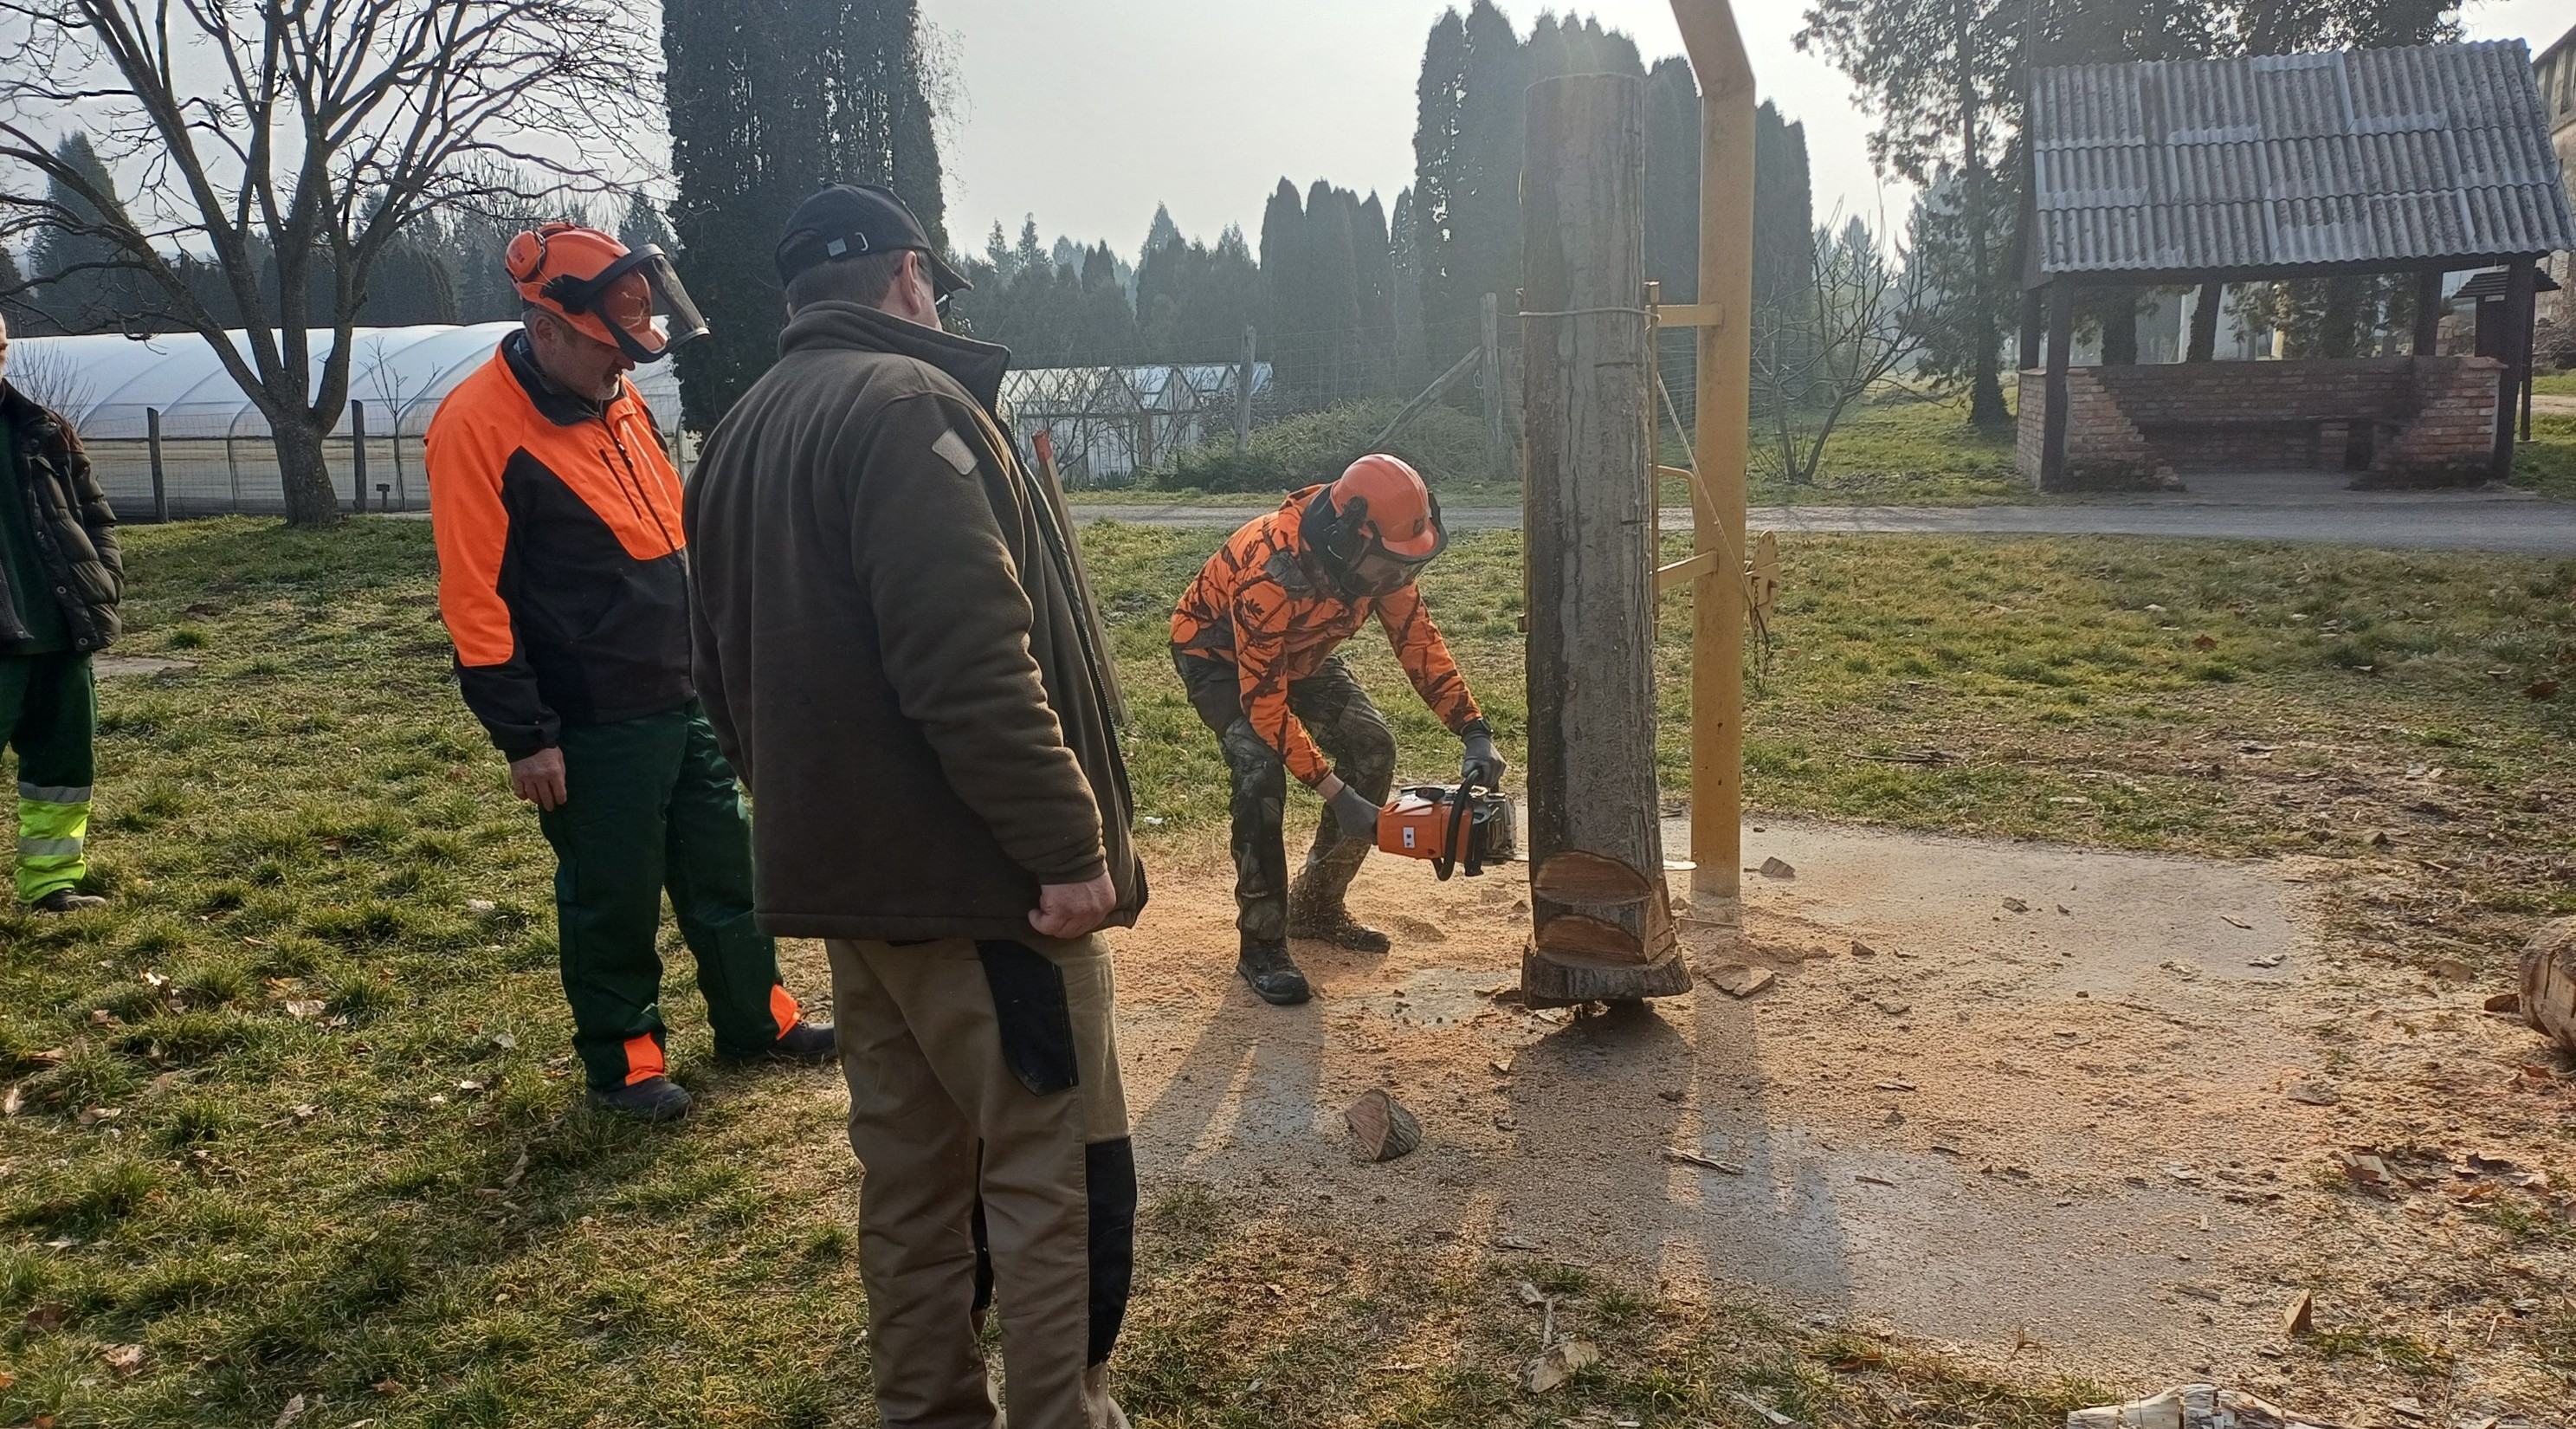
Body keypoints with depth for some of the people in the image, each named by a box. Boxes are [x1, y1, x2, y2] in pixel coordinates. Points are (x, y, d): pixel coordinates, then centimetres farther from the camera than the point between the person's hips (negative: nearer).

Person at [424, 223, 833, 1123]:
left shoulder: (616, 396, 7)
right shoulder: (477, 426, -16)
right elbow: (474, 601, -17)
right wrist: (524, 738, -16)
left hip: (683, 700, 8)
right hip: (590, 728, -7)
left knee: (725, 869, 17)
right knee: (613, 900, 8)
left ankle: (756, 1021, 34)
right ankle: (622, 1060, 27)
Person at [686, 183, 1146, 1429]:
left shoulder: (739, 437, 16)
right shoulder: (909, 406, -14)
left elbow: (728, 676, 20)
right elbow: (974, 665, -25)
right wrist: (1069, 847, -22)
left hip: (841, 873, 9)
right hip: (975, 875, -9)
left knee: (909, 1169, 18)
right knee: (1058, 1176, 1)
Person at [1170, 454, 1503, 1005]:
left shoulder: (1378, 554, -23)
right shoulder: (1272, 572, -43)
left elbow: (1419, 638, -12)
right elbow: (1264, 703, -38)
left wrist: (1476, 733, -21)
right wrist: (1335, 794, -40)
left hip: (1298, 650, 7)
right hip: (1217, 652, -7)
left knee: (1373, 749, -5)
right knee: (1262, 773, -27)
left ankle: (1317, 907, 11)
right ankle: (1262, 946, -15)